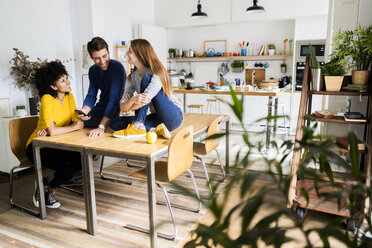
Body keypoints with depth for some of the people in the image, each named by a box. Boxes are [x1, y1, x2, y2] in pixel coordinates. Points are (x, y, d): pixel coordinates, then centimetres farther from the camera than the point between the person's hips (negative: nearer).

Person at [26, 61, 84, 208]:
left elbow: (77, 123, -11)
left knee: (82, 160, -14)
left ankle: (46, 182, 8)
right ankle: (45, 190, 9)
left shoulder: (69, 96, -2)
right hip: (37, 147, -6)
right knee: (67, 170, -24)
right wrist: (75, 127, -17)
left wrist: (51, 131, -24)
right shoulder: (47, 99, -22)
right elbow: (52, 131, -31)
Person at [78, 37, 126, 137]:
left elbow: (114, 99, -27)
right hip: (100, 109, 6)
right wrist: (85, 110, -21)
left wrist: (101, 126, -34)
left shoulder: (117, 67, -21)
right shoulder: (93, 70, 5)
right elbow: (91, 95, 3)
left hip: (115, 111, -6)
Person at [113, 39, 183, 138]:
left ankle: (138, 126, -29)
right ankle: (157, 130, -24)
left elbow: (145, 100, -27)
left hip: (174, 117, -6)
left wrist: (130, 107, -6)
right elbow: (122, 107, -5)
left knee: (146, 78, -22)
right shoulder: (132, 77, 5)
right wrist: (133, 100, -29)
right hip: (156, 118, 6)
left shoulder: (157, 73, -15)